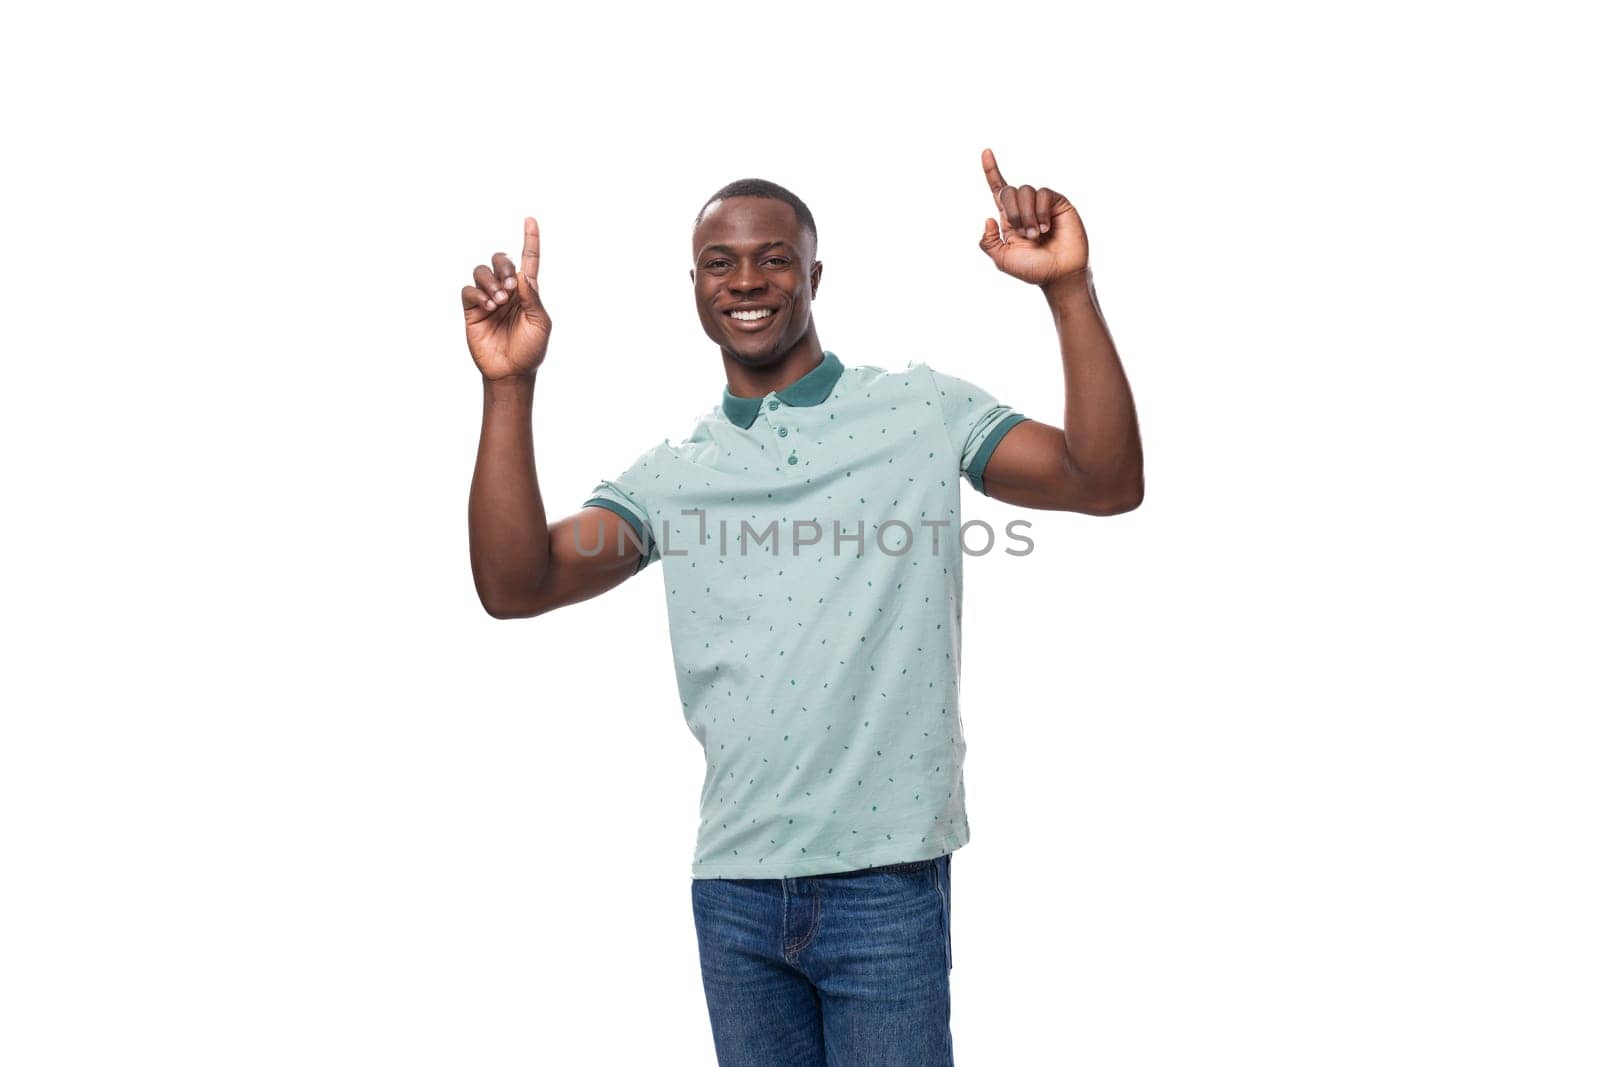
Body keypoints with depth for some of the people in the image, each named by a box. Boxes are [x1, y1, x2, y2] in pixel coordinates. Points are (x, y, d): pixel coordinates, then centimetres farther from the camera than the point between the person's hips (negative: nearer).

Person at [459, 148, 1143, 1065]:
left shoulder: (923, 410, 1)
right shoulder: (672, 474, 8)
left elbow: (1108, 482, -9)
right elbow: (514, 586, -3)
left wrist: (1068, 289, -19)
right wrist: (510, 386, -11)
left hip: (884, 877, -3)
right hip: (732, 886, 3)